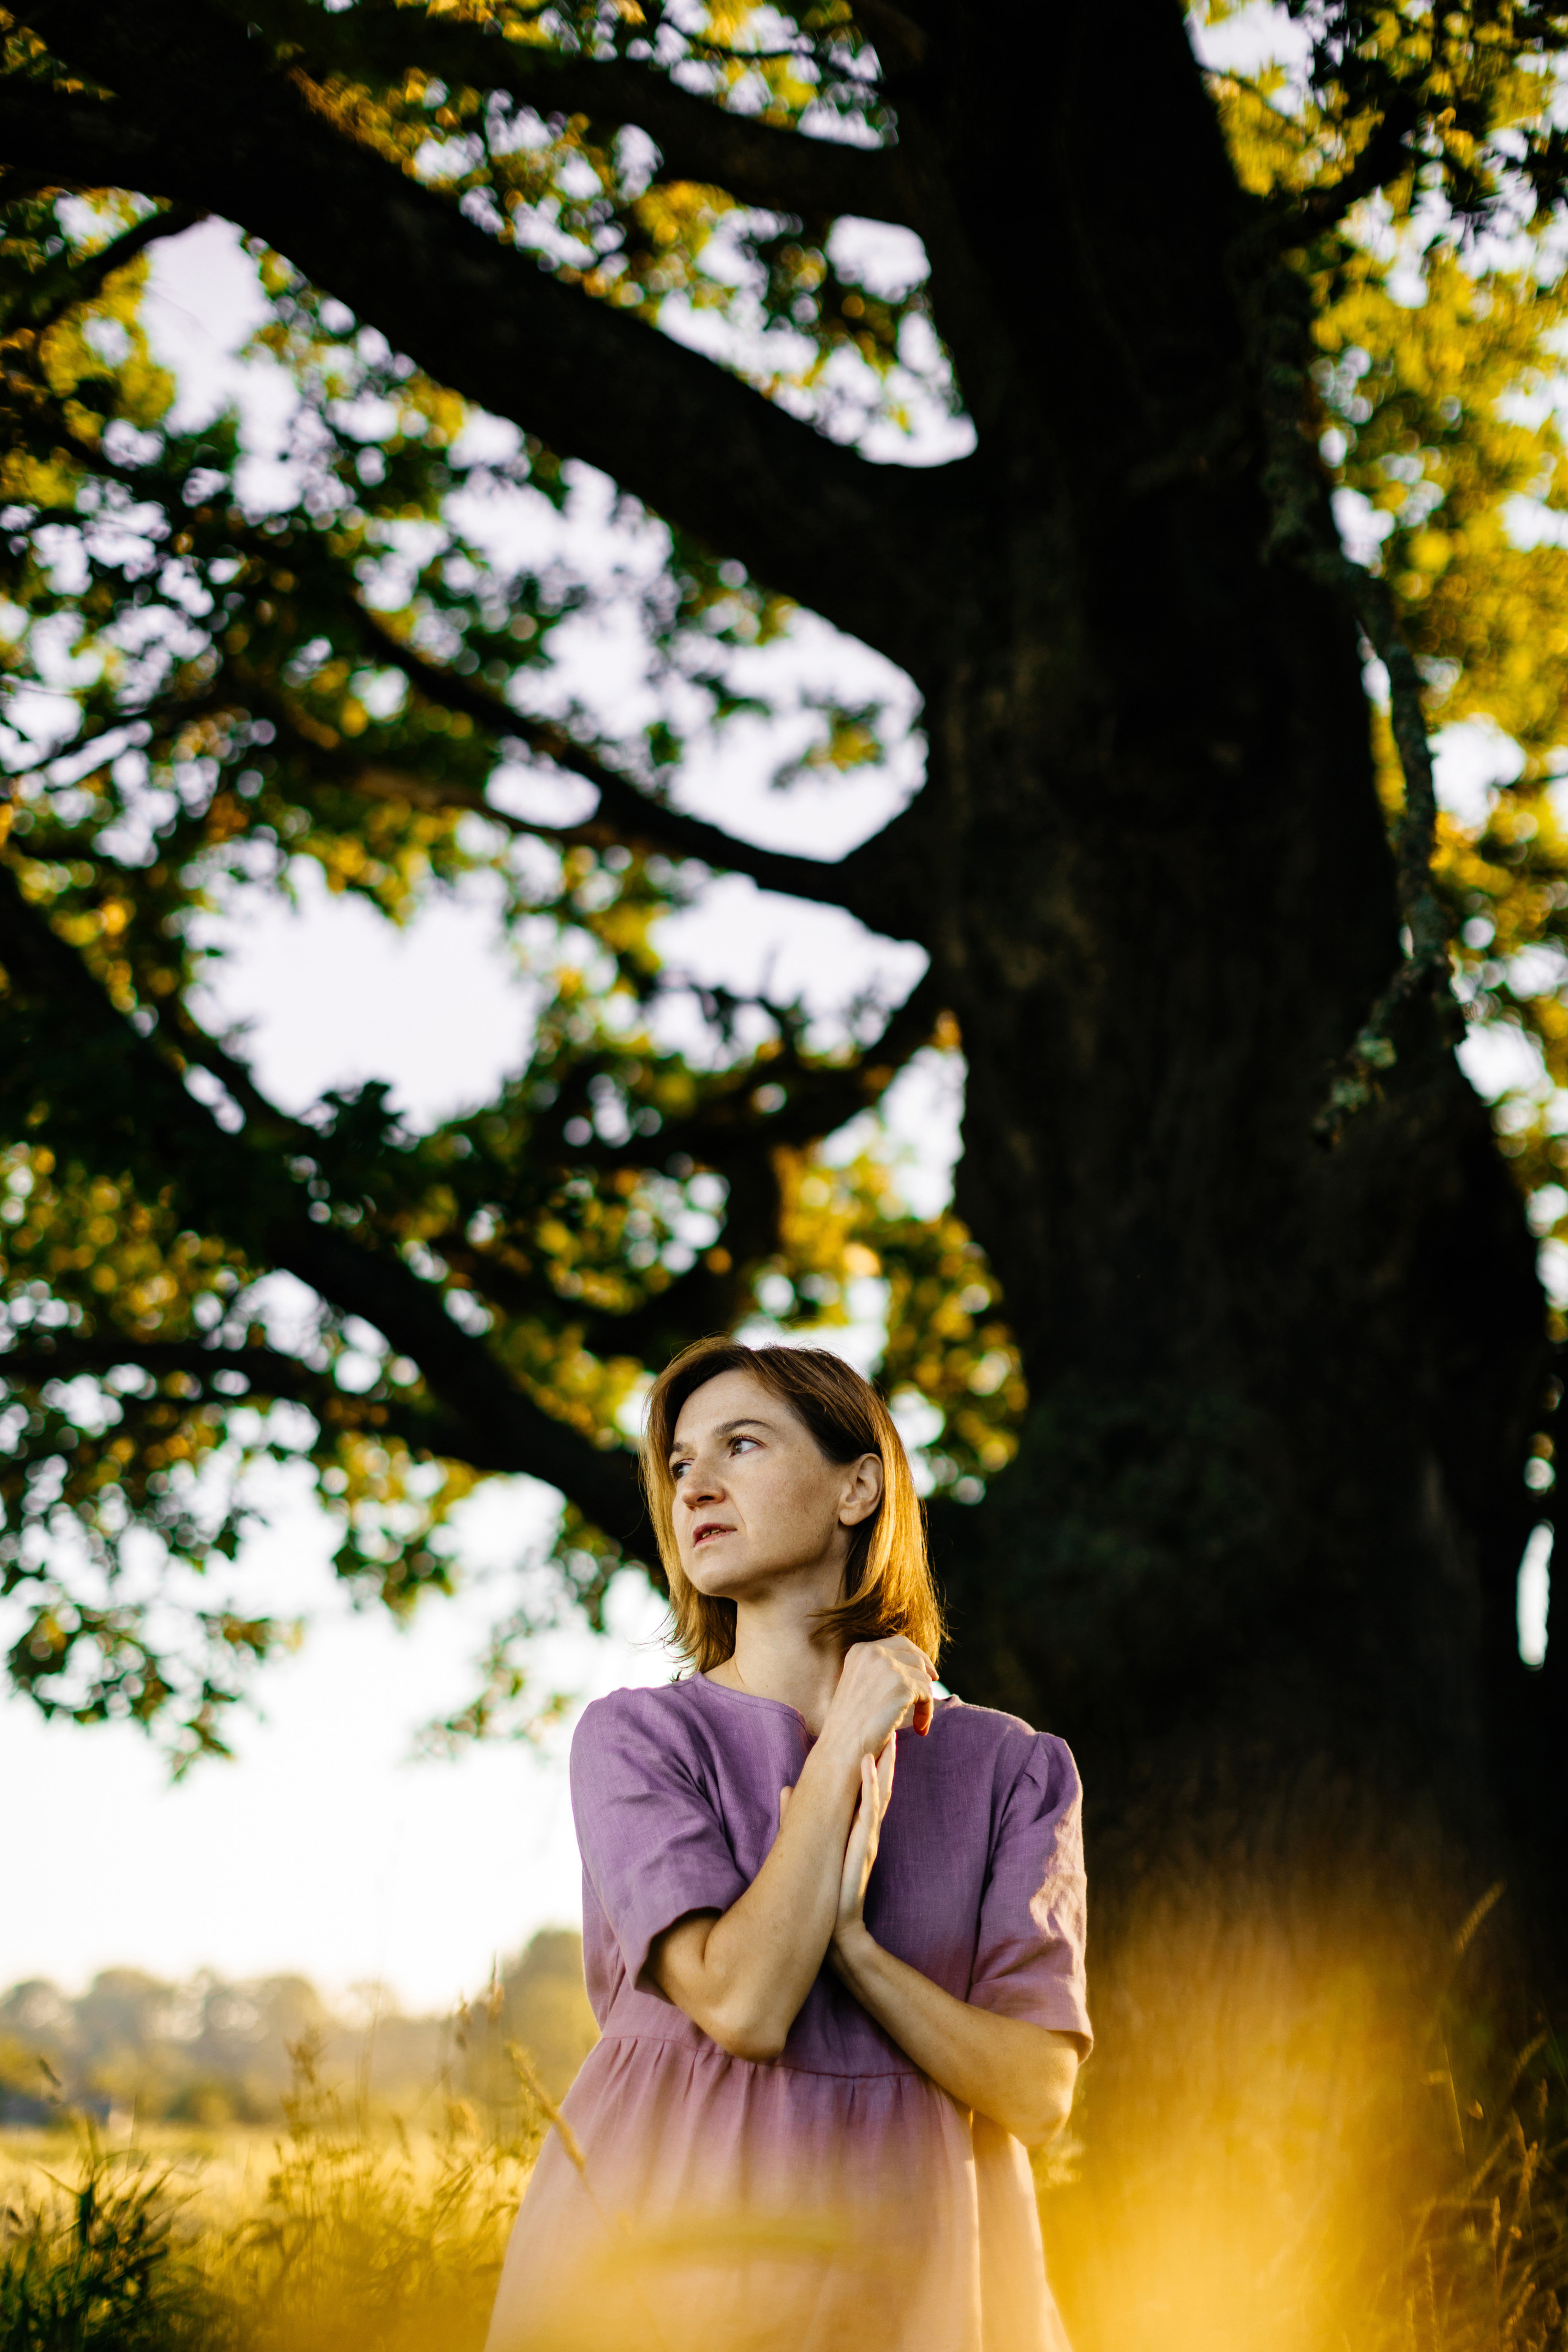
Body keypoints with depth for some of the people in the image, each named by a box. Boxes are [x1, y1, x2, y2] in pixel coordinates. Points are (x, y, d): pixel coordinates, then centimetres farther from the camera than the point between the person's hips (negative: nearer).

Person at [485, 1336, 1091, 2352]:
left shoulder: (1012, 1768, 4)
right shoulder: (640, 1737, -1)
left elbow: (1039, 2093, -4)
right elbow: (742, 2003, -16)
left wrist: (851, 1940, -16)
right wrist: (843, 1750, -11)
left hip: (910, 2265, 2)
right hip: (673, 2248, -2)